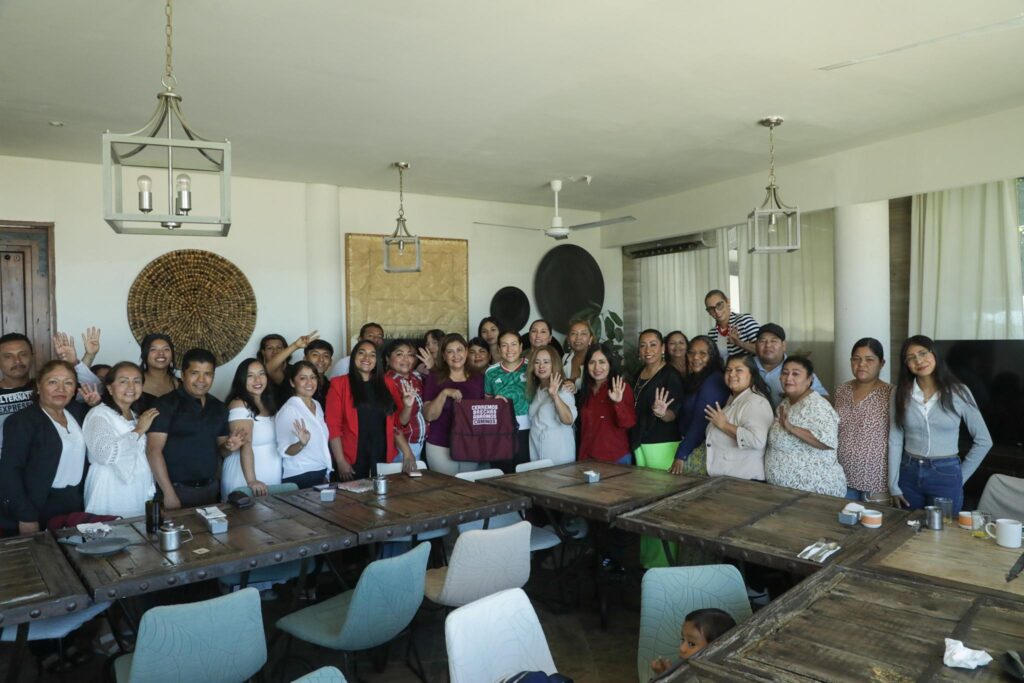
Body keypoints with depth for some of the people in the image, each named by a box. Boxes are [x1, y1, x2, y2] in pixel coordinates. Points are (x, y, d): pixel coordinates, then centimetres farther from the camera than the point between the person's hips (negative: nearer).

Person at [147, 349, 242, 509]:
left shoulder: (219, 408, 8)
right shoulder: (167, 404, -9)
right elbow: (153, 450, -14)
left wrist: (228, 447, -5)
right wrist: (169, 493, -18)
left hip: (210, 488, 6)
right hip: (178, 489, -5)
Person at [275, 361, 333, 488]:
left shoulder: (317, 405, 7)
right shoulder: (288, 410, -14)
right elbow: (285, 451, -17)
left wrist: (326, 474, 16)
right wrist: (302, 444, -35)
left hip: (322, 475, 7)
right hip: (300, 478, -7)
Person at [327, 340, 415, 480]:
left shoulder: (387, 384, 10)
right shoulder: (339, 384, -1)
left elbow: (396, 422, 9)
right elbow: (333, 424, -5)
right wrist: (340, 461, -11)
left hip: (383, 456, 3)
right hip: (353, 459, -3)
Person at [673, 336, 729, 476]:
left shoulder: (713, 380, -14)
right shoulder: (695, 379, 15)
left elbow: (701, 421, -19)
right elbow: (681, 414, 14)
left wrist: (681, 454, -17)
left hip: (702, 449, -9)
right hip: (692, 445, 9)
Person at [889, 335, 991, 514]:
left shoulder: (958, 391, -5)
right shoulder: (900, 393, -2)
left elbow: (983, 440, 2)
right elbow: (895, 440, -1)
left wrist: (960, 476, 1)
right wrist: (893, 486, -3)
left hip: (946, 475, -2)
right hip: (908, 474, 2)